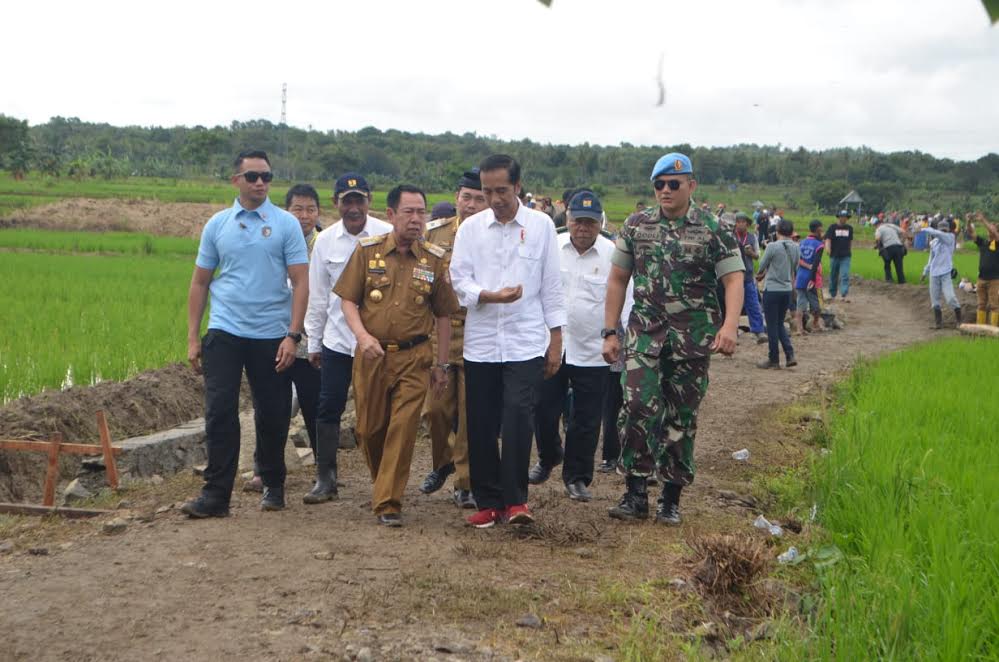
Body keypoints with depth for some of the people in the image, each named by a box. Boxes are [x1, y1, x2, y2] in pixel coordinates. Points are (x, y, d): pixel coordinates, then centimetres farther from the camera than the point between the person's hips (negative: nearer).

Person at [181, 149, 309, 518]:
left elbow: (300, 282, -3)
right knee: (219, 413, -4)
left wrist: (293, 335, -12)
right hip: (224, 333, 1)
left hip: (272, 335, -1)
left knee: (272, 416, 8)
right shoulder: (217, 225, 7)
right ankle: (216, 495, 0)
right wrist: (192, 337, 4)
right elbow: (200, 283, 10)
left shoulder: (286, 224, 0)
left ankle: (273, 486, 25)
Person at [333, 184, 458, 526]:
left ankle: (388, 502, 0)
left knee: (403, 429, -7)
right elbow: (347, 300, 3)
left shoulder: (435, 259, 2)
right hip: (371, 354, 1)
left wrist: (441, 364, 8)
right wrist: (362, 335, -15)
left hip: (413, 357, -1)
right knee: (369, 428, 8)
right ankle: (383, 483, 34)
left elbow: (443, 315, 8)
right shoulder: (367, 250, 1)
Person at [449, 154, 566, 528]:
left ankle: (515, 499, -2)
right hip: (481, 342, 2)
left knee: (518, 417, -13)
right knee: (481, 426, 5)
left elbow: (551, 285, 4)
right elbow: (459, 279, 1)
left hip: (526, 342, -2)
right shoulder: (470, 228, 5)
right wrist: (489, 295, -19)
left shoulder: (541, 225, 2)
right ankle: (488, 501, 17)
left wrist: (556, 339, 2)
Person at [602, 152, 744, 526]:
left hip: (693, 340, -1)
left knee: (682, 417, 5)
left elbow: (734, 279, -8)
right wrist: (610, 332, 6)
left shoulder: (712, 231, -1)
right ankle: (635, 494, -5)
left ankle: (671, 498, 16)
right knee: (638, 406, -14)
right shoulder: (636, 226, 7)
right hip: (645, 334, 1)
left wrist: (730, 325, -25)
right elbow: (617, 279, 11)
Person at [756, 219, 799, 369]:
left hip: (772, 289, -6)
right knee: (780, 324, 17)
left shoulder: (772, 246, -14)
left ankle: (774, 359, 10)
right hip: (787, 290, 6)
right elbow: (794, 266, 11)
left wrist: (761, 274, 19)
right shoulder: (796, 248, 3)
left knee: (772, 325, 4)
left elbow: (762, 266, -5)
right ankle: (790, 355, 6)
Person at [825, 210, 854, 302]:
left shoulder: (849, 228, 9)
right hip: (834, 256, -1)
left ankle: (843, 296, -17)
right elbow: (828, 239, -12)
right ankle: (832, 295, 24)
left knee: (845, 276, -12)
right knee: (833, 276, 10)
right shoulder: (832, 227, -1)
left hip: (846, 256, 1)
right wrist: (827, 249, -30)